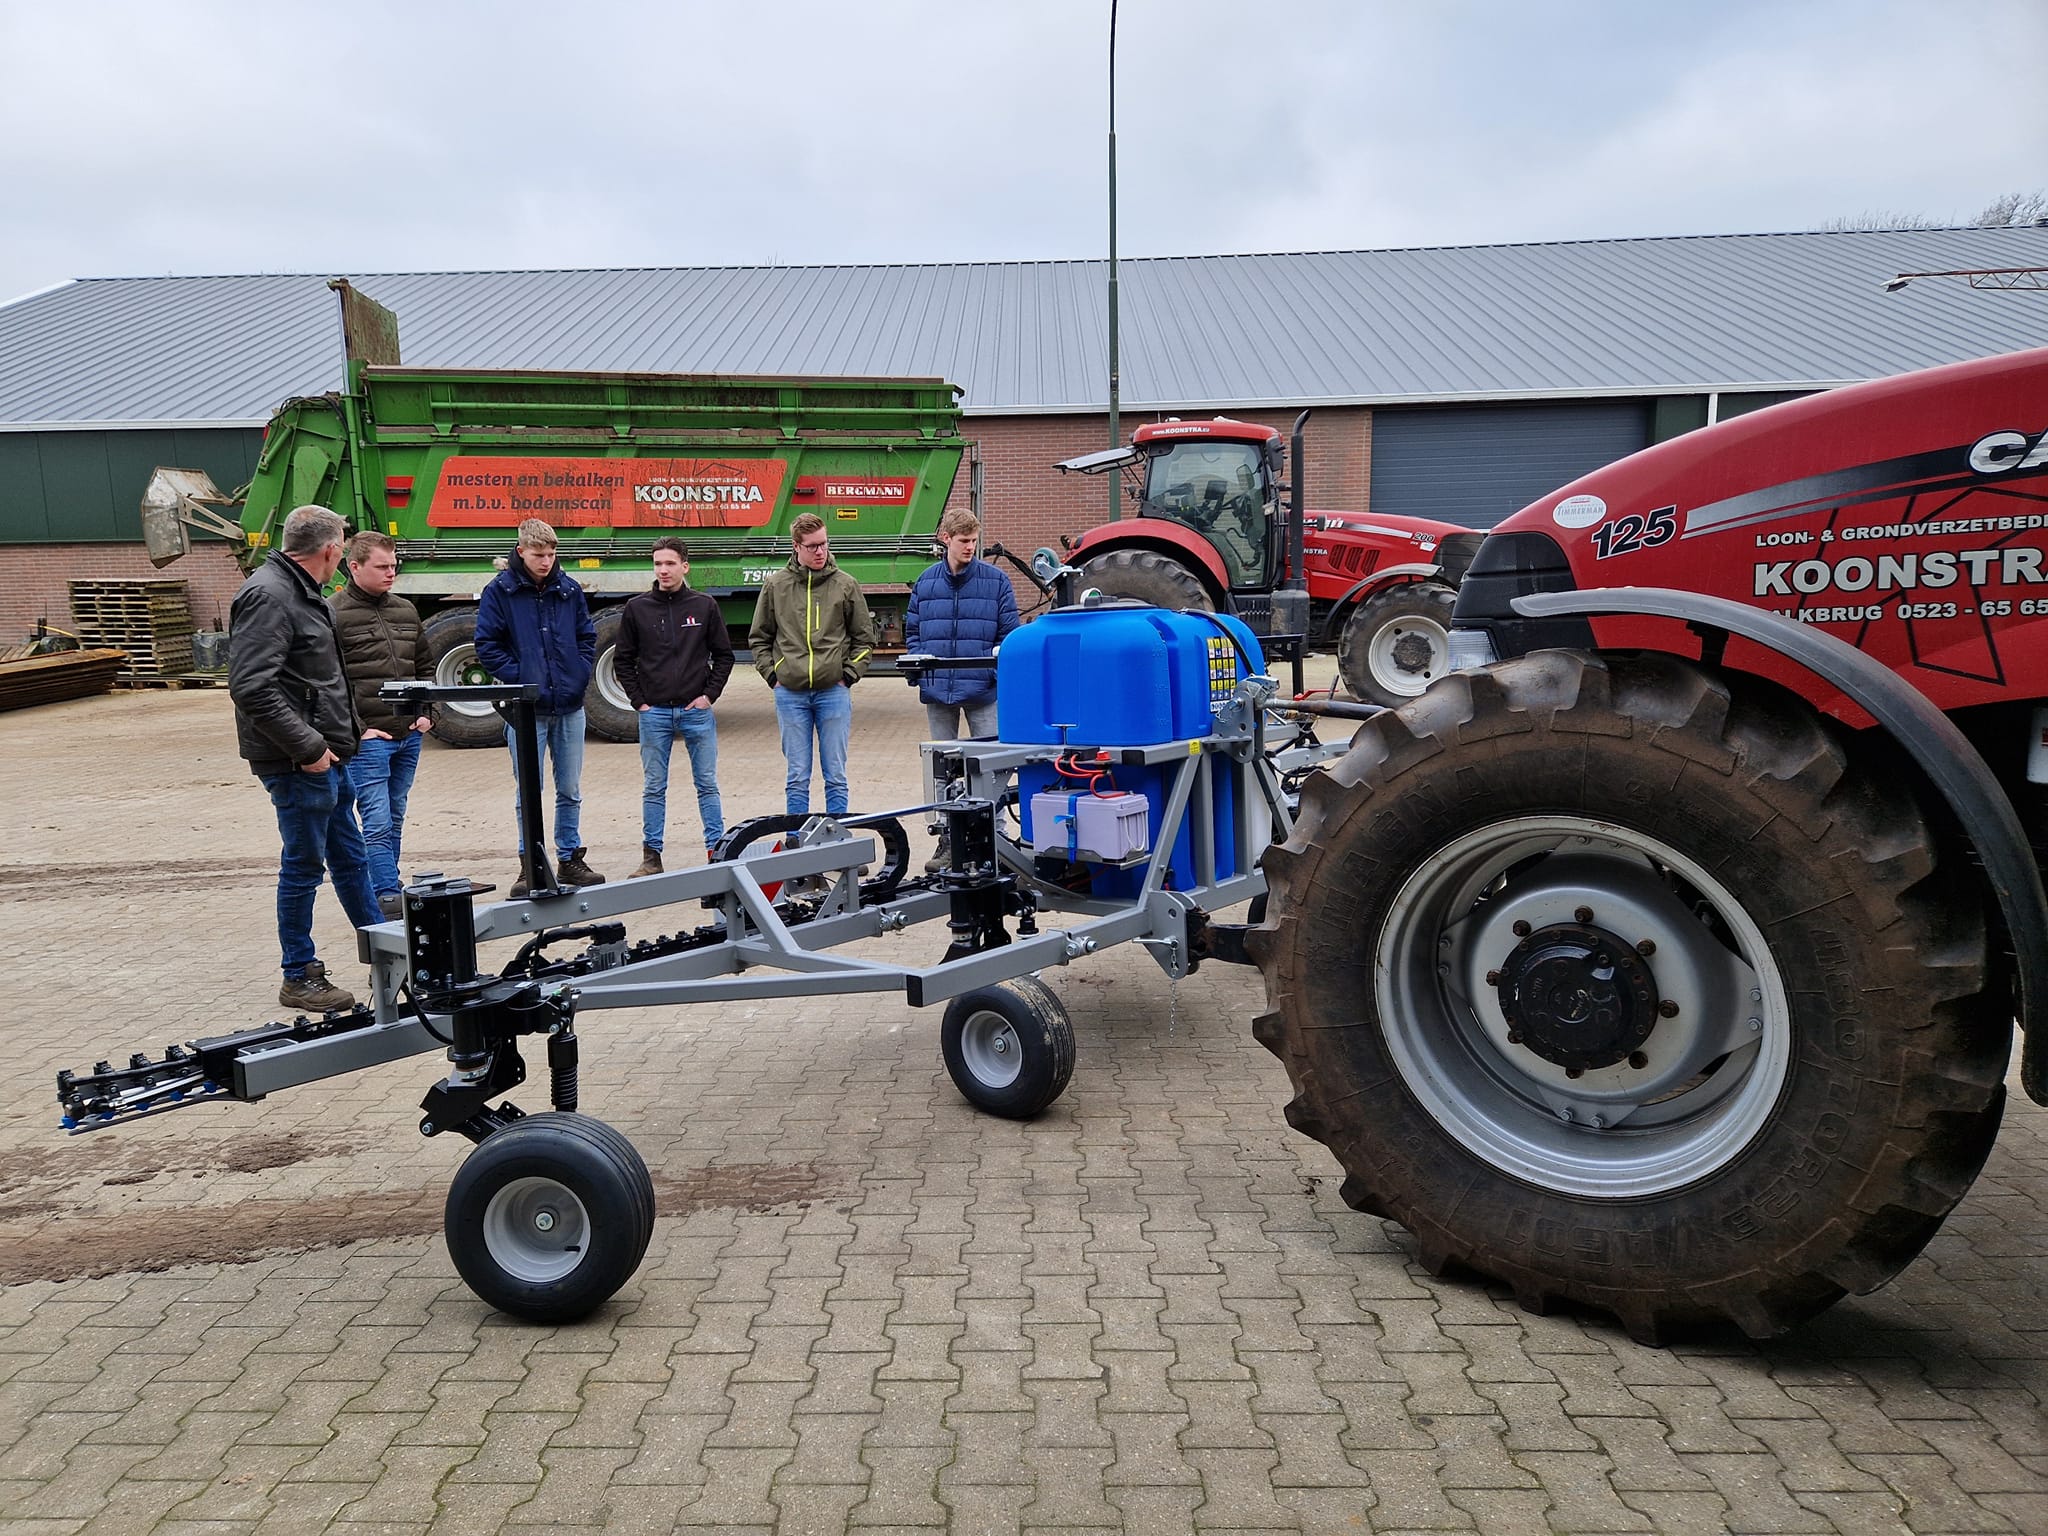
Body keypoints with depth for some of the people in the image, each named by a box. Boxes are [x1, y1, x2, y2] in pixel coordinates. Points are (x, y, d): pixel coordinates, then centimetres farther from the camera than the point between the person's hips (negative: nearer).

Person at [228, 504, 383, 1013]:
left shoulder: (300, 591, 15)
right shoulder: (268, 596, -17)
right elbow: (251, 687, -26)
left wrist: (348, 732, 17)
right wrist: (308, 747, -22)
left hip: (325, 759, 10)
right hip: (298, 764, -10)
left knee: (350, 859, 18)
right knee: (303, 868, 1)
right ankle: (299, 977, 13)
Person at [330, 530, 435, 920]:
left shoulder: (406, 611, 15)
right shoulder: (332, 614, -6)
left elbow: (425, 668, 23)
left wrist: (427, 714, 10)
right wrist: (356, 729, -14)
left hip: (410, 736, 7)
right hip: (367, 739, -7)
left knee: (395, 820, 13)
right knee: (378, 822, -9)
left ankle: (386, 893, 22)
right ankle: (388, 900, -7)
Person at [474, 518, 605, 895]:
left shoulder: (569, 589, 7)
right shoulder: (500, 591, -4)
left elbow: (587, 636, 14)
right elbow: (487, 644, -4)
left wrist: (581, 674, 0)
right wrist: (518, 678, -12)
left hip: (569, 707, 3)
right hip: (526, 709, -3)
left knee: (570, 791, 10)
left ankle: (570, 860, 22)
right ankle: (530, 865, 12)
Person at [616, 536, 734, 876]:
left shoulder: (704, 606, 2)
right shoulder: (637, 608, 3)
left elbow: (724, 655, 7)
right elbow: (624, 660, 8)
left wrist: (710, 694, -2)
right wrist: (638, 701, 0)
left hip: (696, 711, 0)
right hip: (653, 713, 1)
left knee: (707, 784, 5)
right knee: (653, 788, 6)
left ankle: (717, 849, 12)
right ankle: (651, 856, 13)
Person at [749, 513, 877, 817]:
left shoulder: (846, 585, 3)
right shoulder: (775, 584, 5)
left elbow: (864, 637, 9)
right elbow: (759, 637, 12)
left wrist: (848, 675, -1)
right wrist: (772, 675, 2)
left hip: (834, 692, 0)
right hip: (790, 693, 0)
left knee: (836, 776, 4)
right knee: (797, 777, 6)